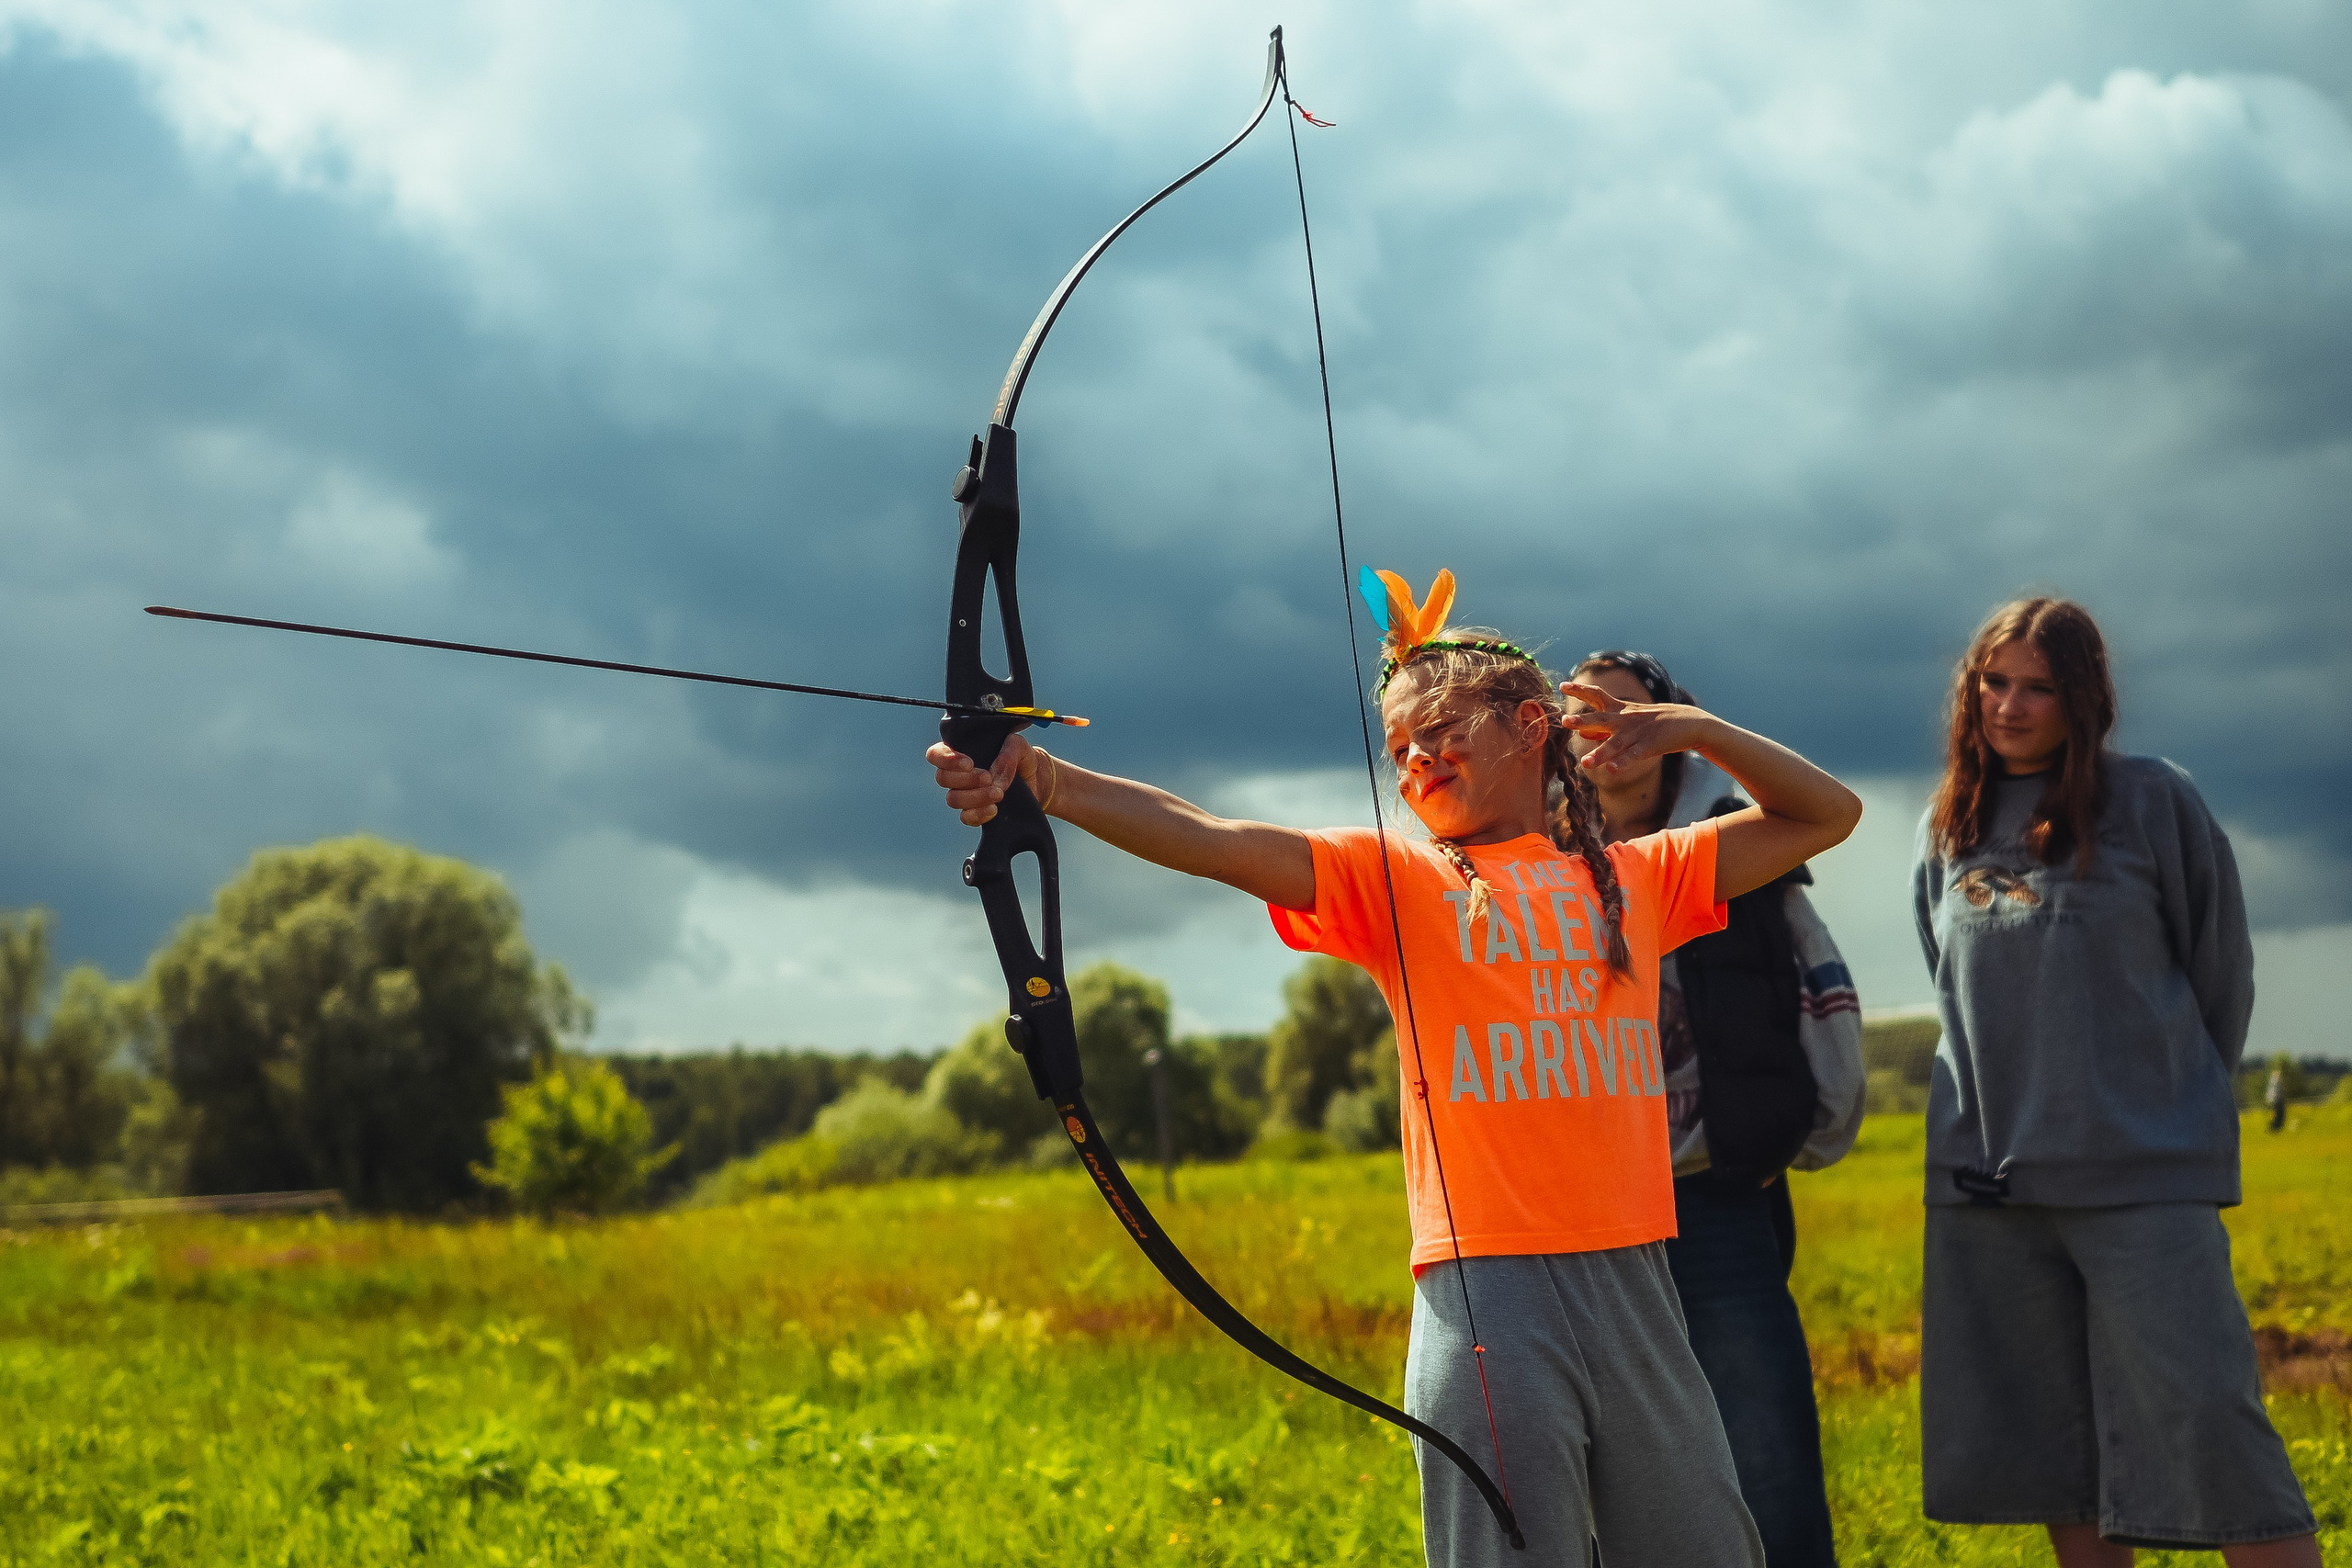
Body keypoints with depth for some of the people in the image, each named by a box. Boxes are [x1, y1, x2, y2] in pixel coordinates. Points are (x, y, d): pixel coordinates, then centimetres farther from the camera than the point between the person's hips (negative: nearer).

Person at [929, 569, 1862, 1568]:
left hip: (1636, 1286, 3)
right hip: (1487, 1294, -3)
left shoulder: (1634, 879, 14)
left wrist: (1692, 728, 11)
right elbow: (1212, 842, -10)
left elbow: (1826, 814, 26)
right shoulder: (1396, 880, 6)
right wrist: (1048, 782, -25)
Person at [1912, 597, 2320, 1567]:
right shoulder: (1949, 828, 11)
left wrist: (2175, 1111, 10)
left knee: (2205, 1424, -12)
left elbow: (2221, 974, 5)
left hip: (2145, 1174, -4)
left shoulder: (2153, 802, -1)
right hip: (1985, 1176, 5)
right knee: (2053, 1444, 7)